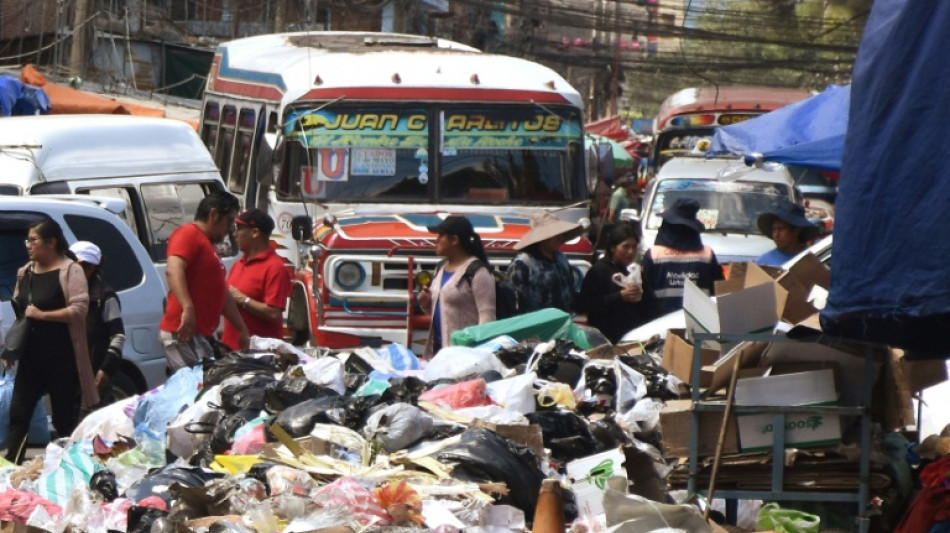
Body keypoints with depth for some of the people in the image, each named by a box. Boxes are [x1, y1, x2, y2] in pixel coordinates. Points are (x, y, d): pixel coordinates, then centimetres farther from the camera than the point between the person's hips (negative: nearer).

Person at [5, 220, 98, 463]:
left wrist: (41, 315, -19)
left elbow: (80, 308, -18)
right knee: (18, 414, 2)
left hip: (61, 359, -7)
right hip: (30, 357, 7)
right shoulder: (25, 273, 12)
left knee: (65, 419, 1)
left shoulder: (70, 270, -9)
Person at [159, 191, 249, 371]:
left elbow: (222, 296, 34)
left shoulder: (208, 245, 27)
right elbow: (173, 269, -24)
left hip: (200, 336, 10)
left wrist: (242, 329, 34)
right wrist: (187, 308, -35)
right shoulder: (189, 234, -5)